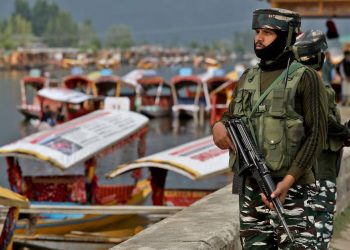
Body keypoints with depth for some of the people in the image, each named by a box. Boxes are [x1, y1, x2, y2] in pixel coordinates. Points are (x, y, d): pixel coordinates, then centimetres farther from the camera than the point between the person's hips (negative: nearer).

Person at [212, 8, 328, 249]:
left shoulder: (305, 78, -5)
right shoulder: (248, 78, 13)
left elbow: (317, 134, -9)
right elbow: (231, 116, 24)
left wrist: (289, 180, -18)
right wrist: (219, 126, -2)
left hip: (292, 189, -6)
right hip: (250, 188, 6)